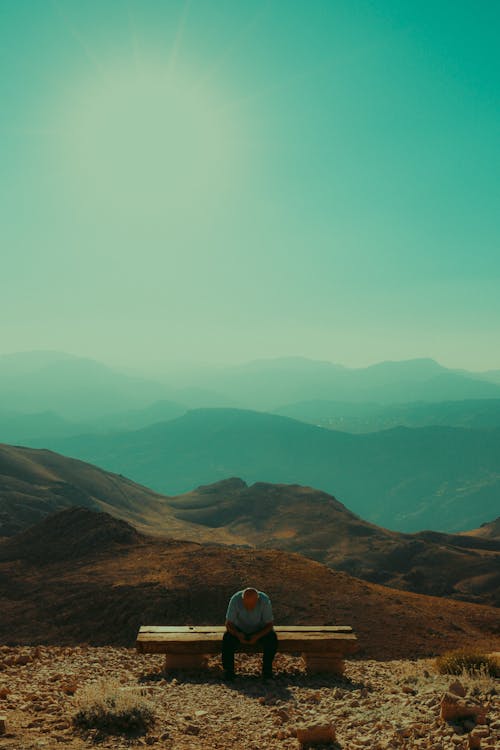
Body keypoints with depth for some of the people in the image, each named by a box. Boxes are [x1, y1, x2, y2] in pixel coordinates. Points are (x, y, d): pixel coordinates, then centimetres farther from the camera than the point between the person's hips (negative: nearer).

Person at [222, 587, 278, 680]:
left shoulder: (265, 600, -28)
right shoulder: (235, 599, -28)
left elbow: (270, 624, -20)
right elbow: (228, 624, -21)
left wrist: (257, 636, -36)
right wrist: (238, 634, -40)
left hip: (260, 630, 0)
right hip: (239, 630, 0)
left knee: (272, 640, -30)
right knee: (227, 639, -29)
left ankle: (267, 672, -11)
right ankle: (228, 672, -12)